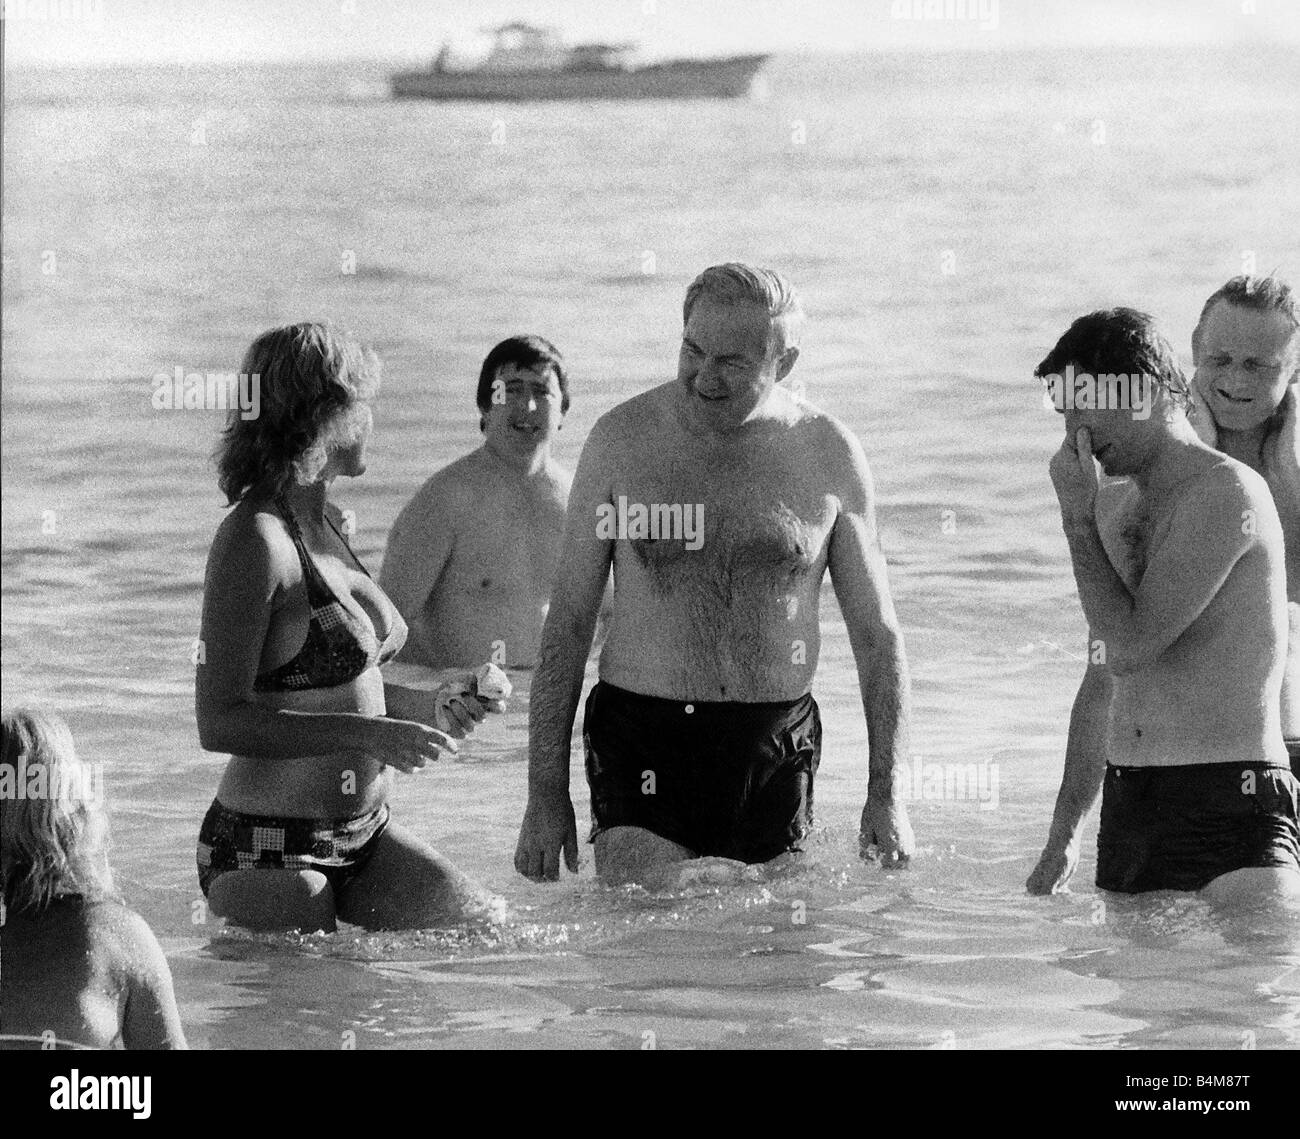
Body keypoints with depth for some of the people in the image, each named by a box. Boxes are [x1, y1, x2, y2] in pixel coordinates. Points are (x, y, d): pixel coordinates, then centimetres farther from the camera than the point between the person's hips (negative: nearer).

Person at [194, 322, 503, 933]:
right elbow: (220, 722, -21)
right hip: (268, 852, -8)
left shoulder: (327, 524, 11)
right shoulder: (251, 541, -16)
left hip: (363, 835, 8)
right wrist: (366, 733, -25)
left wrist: (426, 706, 12)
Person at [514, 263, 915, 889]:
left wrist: (885, 793, 2)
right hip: (641, 743, -2)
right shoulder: (623, 439, -1)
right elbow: (568, 619, 3)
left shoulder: (828, 454, 2)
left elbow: (876, 633, 9)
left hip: (775, 747, 2)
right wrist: (545, 791, 0)